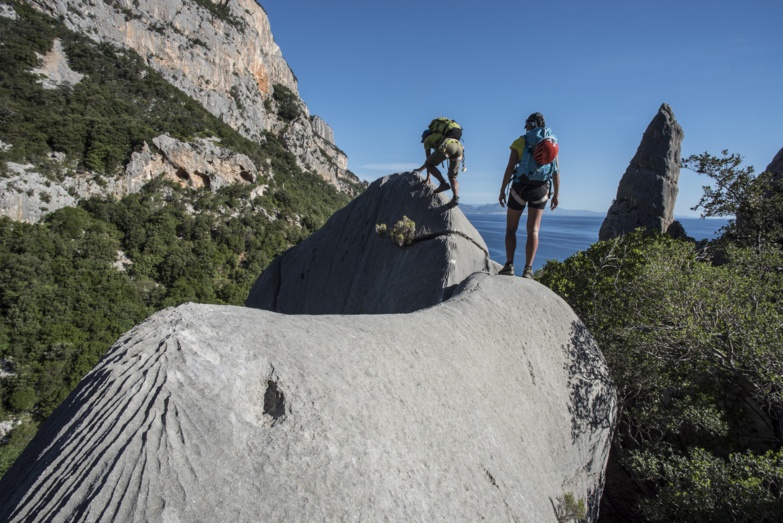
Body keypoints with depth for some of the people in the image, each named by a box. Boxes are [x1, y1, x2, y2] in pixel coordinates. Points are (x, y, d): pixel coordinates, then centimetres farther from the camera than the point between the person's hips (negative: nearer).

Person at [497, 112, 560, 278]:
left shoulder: (520, 142, 1)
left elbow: (510, 168, -8)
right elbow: (556, 171, 5)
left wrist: (502, 190, -3)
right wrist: (556, 194, 11)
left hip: (520, 188, -2)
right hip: (541, 190, 2)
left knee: (511, 228, 8)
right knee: (533, 230, 3)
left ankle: (509, 265, -3)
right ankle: (528, 269, -5)